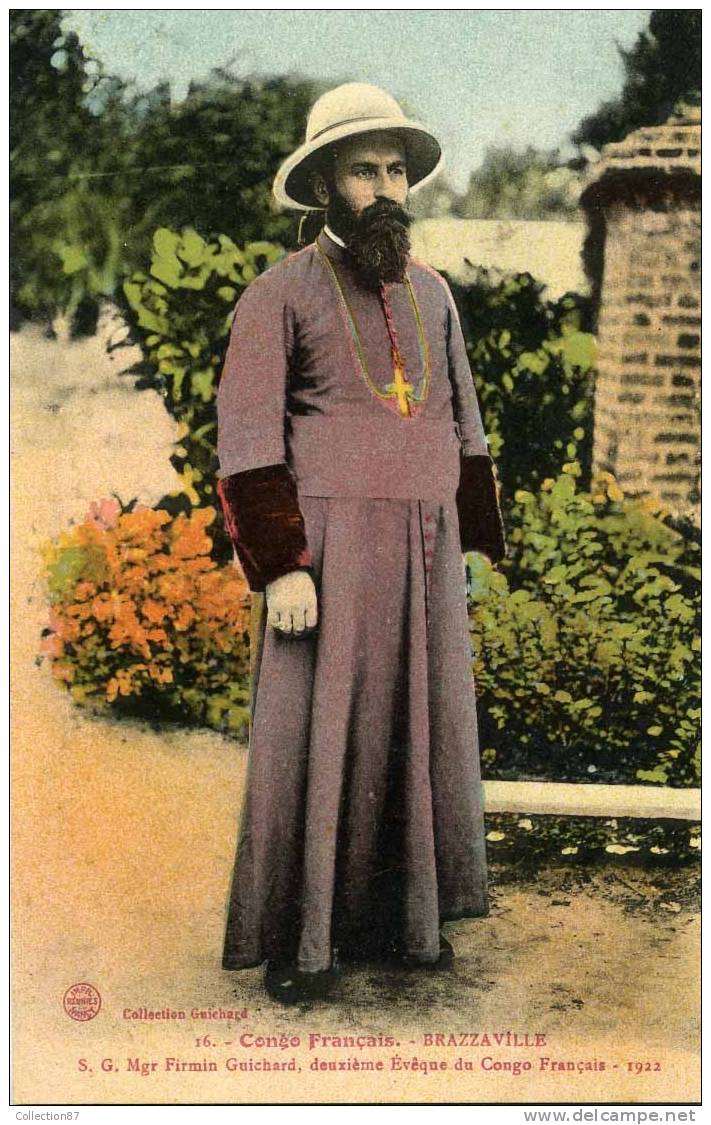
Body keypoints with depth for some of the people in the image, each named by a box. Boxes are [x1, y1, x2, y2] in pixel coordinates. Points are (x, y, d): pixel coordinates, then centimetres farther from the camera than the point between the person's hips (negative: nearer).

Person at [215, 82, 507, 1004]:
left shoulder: (430, 292, 14)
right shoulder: (278, 294, -3)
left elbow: (458, 424, 17)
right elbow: (246, 441, -10)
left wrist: (468, 543, 12)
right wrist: (279, 569, -18)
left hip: (423, 552, 5)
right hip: (326, 547, -5)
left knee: (418, 725, 7)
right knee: (313, 736, -4)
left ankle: (402, 914, 20)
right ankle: (296, 937, 7)